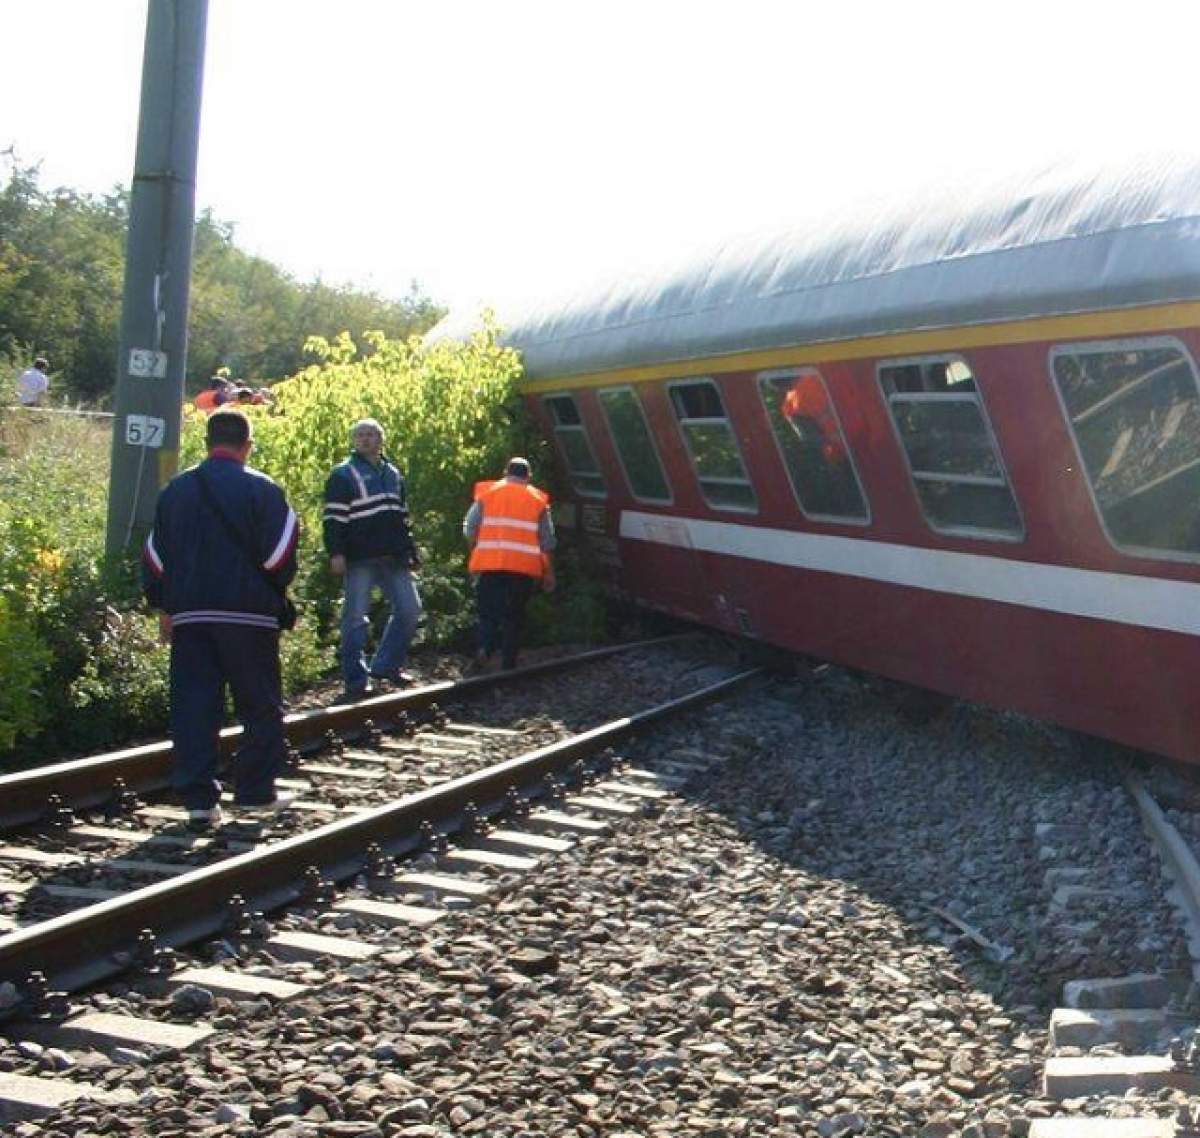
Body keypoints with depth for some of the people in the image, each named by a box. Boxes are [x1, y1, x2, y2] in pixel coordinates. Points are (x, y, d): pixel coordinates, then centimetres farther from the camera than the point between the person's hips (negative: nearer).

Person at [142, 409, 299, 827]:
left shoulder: (175, 490, 9)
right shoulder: (261, 490, -6)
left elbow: (155, 556, 12)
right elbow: (280, 557, -9)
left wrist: (166, 607, 20)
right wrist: (276, 591, 11)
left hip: (189, 615, 4)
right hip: (249, 615, -4)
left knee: (193, 707, 5)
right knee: (260, 706, 9)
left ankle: (199, 797, 1)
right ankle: (255, 790, 12)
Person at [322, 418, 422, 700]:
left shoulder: (392, 474, 19)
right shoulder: (343, 475, 0)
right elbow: (333, 518, -8)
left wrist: (410, 552, 20)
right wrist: (336, 552, -17)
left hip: (393, 559, 6)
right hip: (360, 558, -6)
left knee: (409, 608, 5)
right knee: (355, 617, -4)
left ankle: (386, 665, 16)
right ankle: (356, 679, 1)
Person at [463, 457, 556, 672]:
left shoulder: (487, 493, 8)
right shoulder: (538, 500, 9)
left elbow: (470, 529, 2)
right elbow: (547, 541, 7)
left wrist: (476, 553, 16)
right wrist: (549, 573, 14)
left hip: (489, 565, 0)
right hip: (525, 567, 0)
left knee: (488, 613, 9)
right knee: (514, 616, 10)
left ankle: (484, 650, -15)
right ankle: (508, 663, 7)